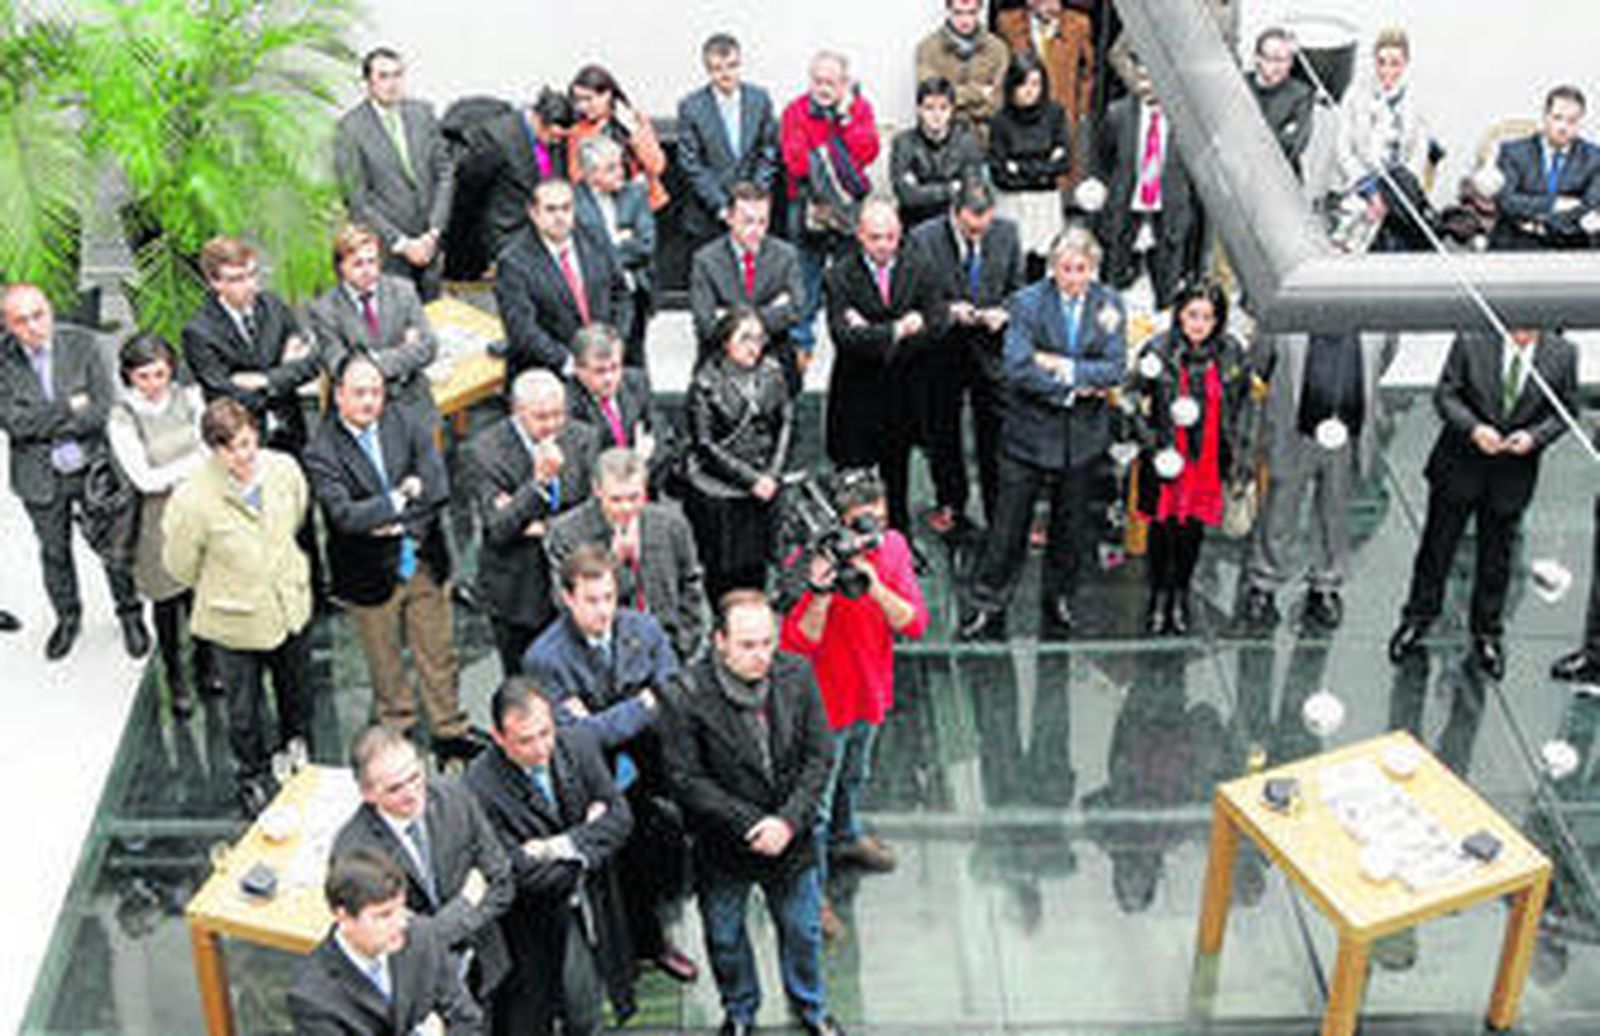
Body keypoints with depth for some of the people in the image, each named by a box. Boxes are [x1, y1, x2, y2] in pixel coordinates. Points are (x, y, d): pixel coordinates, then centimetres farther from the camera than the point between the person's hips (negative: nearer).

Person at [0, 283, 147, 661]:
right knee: (55, 552, 19)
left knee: (114, 548, 11)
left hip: (93, 466, -1)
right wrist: (69, 408, -20)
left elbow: (104, 407, -16)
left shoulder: (81, 343, -12)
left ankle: (130, 615, 34)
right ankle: (67, 618, 42)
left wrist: (45, 424, -18)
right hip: (40, 477, 1)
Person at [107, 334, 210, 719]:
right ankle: (176, 680, 29)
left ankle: (204, 667, 37)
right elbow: (144, 479, -15)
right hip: (158, 522, -3)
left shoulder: (188, 398, -3)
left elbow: (212, 452, -3)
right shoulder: (122, 419, -13)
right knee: (167, 600, 11)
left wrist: (170, 475, -16)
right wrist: (194, 461, -13)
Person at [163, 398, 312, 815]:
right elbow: (180, 564, -12)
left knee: (297, 695, 27)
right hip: (234, 623, -4)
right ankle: (252, 778, 45)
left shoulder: (283, 469, -18)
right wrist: (226, 590, 3)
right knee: (244, 709, 16)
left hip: (291, 607, 4)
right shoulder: (192, 499, -30)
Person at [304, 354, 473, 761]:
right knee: (386, 664, 14)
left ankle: (451, 733, 29)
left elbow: (438, 486, -8)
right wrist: (400, 498, -20)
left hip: (423, 560, 3)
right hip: (370, 573, -3)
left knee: (439, 653, 14)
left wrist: (399, 525, -17)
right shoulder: (322, 451, -14)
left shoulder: (405, 423, -3)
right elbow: (344, 515, -25)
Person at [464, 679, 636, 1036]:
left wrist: (565, 846, -20)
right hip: (533, 917, -4)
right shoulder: (481, 786, -25)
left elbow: (620, 816, -6)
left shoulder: (578, 743, -9)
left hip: (586, 897, 4)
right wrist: (588, 835, -15)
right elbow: (524, 873, -25)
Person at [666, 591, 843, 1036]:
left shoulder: (797, 675, -14)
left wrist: (789, 820, -18)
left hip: (790, 837, 2)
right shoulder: (690, 694, -23)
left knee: (802, 929, 22)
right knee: (724, 937, 20)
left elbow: (819, 756, -8)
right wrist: (747, 825, -22)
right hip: (723, 848, -2)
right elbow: (686, 778, -19)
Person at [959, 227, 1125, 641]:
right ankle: (988, 607, 13)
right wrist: (1078, 386, -16)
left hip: (1083, 436, 3)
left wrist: (1066, 367, -18)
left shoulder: (1109, 305, 1)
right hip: (1030, 432, -3)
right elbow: (1018, 369, -18)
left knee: (1070, 529, 13)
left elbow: (1115, 369, -8)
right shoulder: (1027, 303, -8)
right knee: (1008, 527, 1)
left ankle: (1057, 604, 29)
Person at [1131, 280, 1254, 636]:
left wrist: (1241, 454, 8)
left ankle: (1181, 594, 30)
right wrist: (1153, 444, -12)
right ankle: (1159, 594, 26)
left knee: (1193, 527, 10)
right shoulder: (1159, 351, -9)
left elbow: (1242, 407, 10)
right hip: (1167, 457, -2)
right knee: (1163, 525, 6)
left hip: (1209, 458, 2)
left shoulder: (1231, 354, 0)